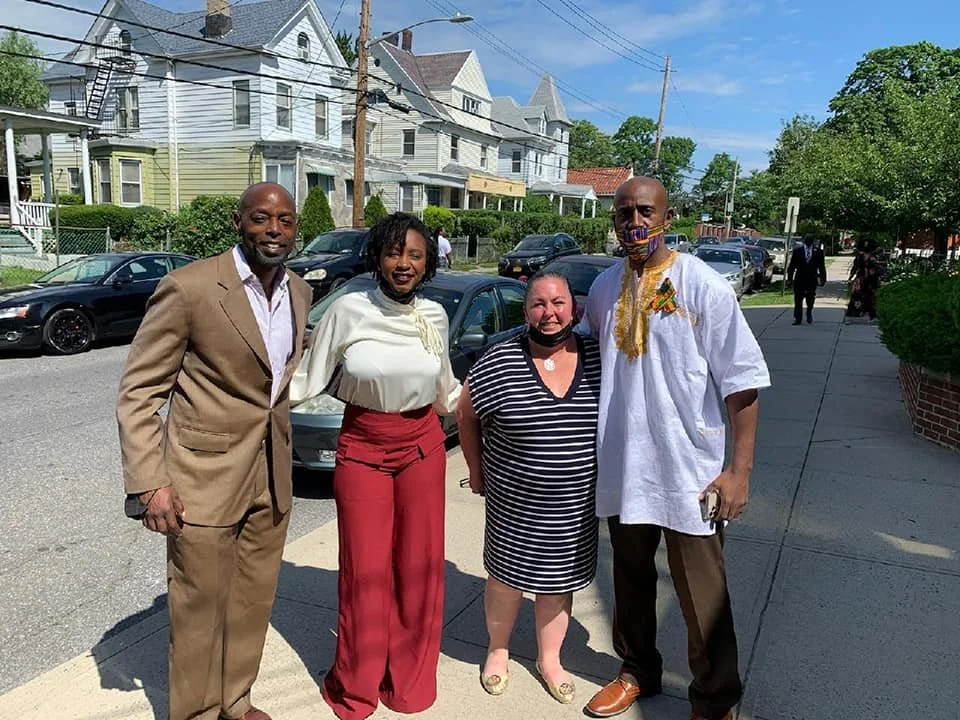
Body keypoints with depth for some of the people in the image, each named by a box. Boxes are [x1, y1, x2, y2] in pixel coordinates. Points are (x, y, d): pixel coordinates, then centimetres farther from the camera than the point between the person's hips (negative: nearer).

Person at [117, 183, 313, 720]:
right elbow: (138, 392, -10)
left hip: (272, 475, 6)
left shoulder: (300, 292, 5)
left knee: (254, 601, 18)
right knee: (200, 608, 9)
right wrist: (149, 482, -17)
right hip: (205, 474, -6)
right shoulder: (190, 287, -14)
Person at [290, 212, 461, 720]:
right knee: (365, 570, 3)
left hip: (422, 446, 3)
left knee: (419, 564, 8)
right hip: (361, 449, -2)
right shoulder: (348, 310, -10)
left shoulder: (435, 316, 1)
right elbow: (309, 378, -5)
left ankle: (409, 679, 30)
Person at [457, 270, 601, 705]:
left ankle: (549, 659, 40)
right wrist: (477, 471, 3)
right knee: (507, 578, 14)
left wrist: (606, 474, 5)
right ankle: (497, 650, 41)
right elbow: (466, 414, 0)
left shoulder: (596, 359, -5)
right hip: (514, 503, -2)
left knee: (559, 581, 17)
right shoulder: (500, 362, -12)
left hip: (576, 506, 2)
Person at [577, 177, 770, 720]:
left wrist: (740, 469, -13)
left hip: (690, 471, -4)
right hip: (623, 467, 5)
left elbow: (742, 383, -11)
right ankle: (639, 671, 44)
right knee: (631, 579, 21)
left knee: (702, 596, 8)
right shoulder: (606, 287, 4)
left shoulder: (704, 287, -11)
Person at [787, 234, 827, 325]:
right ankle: (797, 318, 4)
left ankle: (809, 316, 28)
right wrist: (790, 277, -2)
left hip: (812, 280, 0)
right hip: (799, 279, 0)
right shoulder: (797, 251, 4)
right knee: (798, 300, -1)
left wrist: (823, 279, 3)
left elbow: (822, 266, 6)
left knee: (810, 300, 7)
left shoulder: (818, 252, 4)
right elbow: (792, 265, 4)